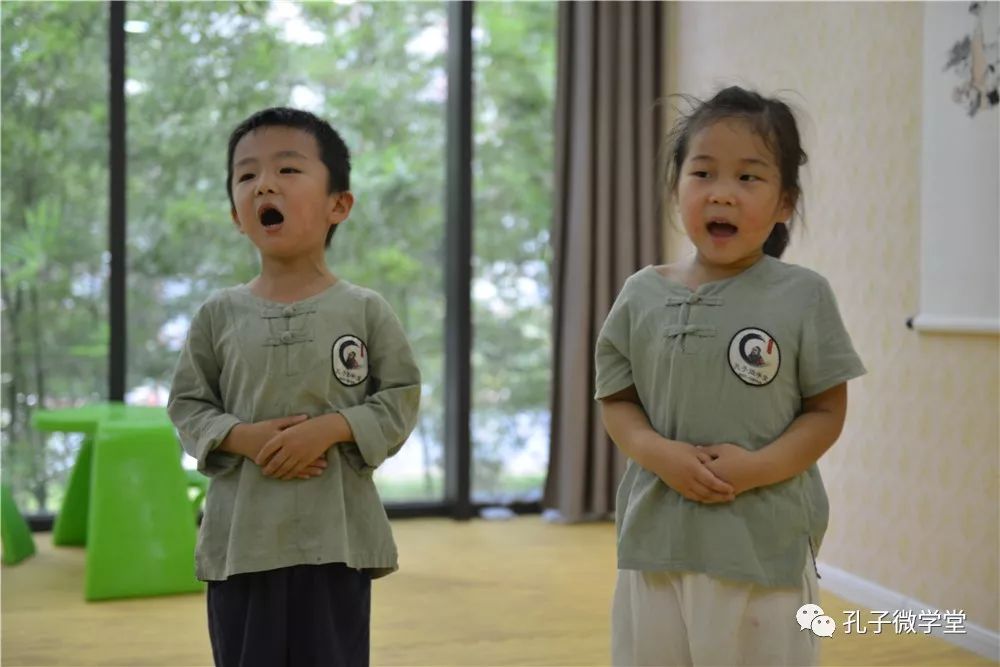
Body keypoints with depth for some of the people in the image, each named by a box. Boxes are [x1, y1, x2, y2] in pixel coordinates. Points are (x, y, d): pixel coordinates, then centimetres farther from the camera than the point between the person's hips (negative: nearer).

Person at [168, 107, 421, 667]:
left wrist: (332, 428, -16)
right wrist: (243, 438, -13)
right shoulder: (219, 314, 2)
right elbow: (187, 403, 5)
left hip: (336, 532, -1)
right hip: (242, 534, 2)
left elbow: (401, 396, -2)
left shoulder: (366, 310, -3)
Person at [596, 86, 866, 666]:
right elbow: (616, 400, 7)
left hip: (767, 546, -2)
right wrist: (659, 453, -12)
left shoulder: (803, 297, -5)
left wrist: (759, 466, -16)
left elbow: (827, 411, -1)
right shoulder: (643, 296, 2)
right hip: (657, 539, 3)